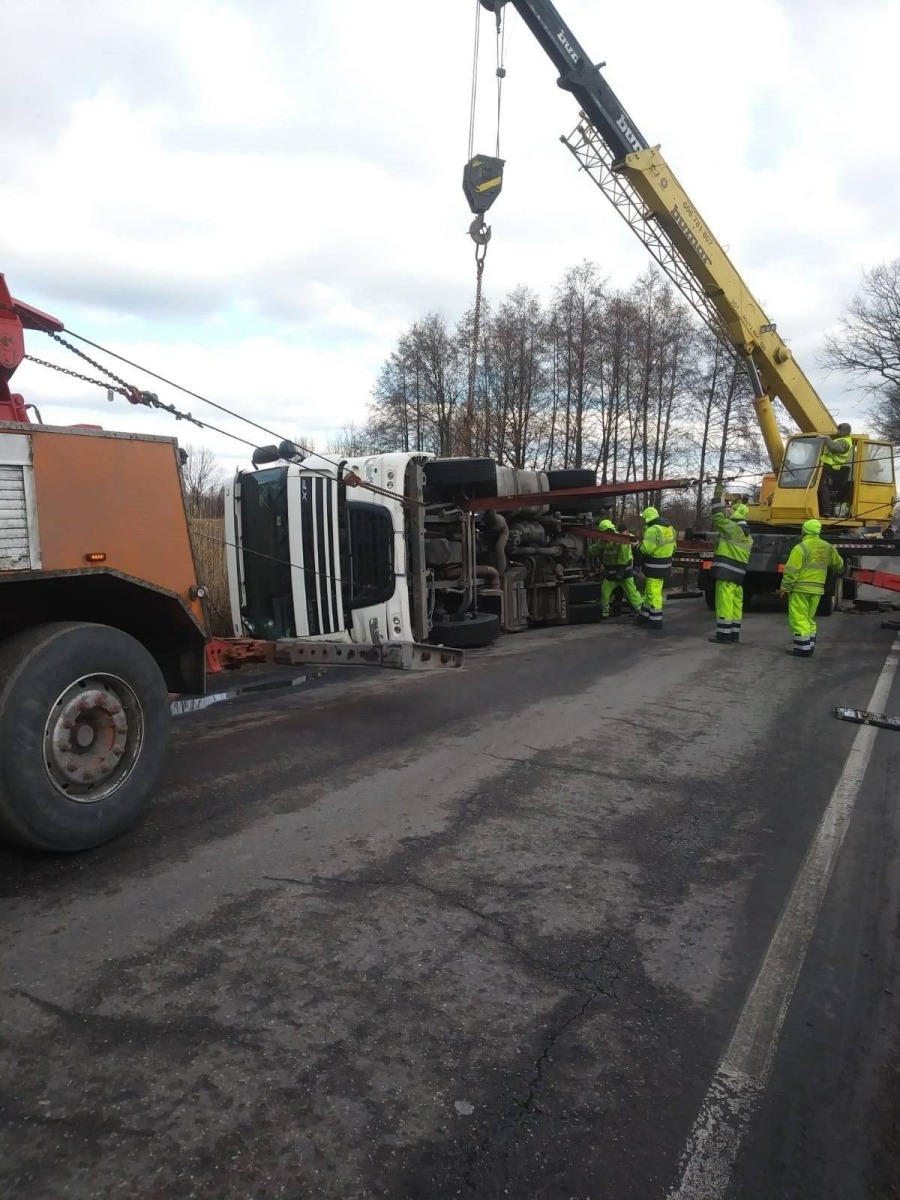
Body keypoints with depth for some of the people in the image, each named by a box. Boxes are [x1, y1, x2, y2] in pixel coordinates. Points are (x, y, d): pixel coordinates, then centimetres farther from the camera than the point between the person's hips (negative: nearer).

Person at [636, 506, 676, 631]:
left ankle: (656, 623, 4)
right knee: (651, 590, 21)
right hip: (665, 565, 9)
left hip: (655, 567, -9)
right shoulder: (669, 527, 9)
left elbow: (646, 549, -26)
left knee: (654, 594, -1)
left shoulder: (653, 530, -22)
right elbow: (673, 547, 17)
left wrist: (638, 546, -7)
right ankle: (645, 615, 33)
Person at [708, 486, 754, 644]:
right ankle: (734, 633, 16)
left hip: (727, 572, -9)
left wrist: (717, 497, -9)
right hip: (738, 574, 9)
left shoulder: (734, 528, -10)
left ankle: (723, 634, -6)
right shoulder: (747, 536, 18)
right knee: (735, 603, 11)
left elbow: (718, 517, -14)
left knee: (724, 602, -7)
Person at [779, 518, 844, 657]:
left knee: (799, 619, -3)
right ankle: (809, 648, 18)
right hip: (817, 589, 7)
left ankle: (802, 649, -5)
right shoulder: (827, 547, 9)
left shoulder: (801, 547, -12)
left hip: (801, 588, -7)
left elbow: (792, 570, -16)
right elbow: (838, 563, 25)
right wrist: (839, 571, 47)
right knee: (809, 619, 16)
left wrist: (785, 587, -8)